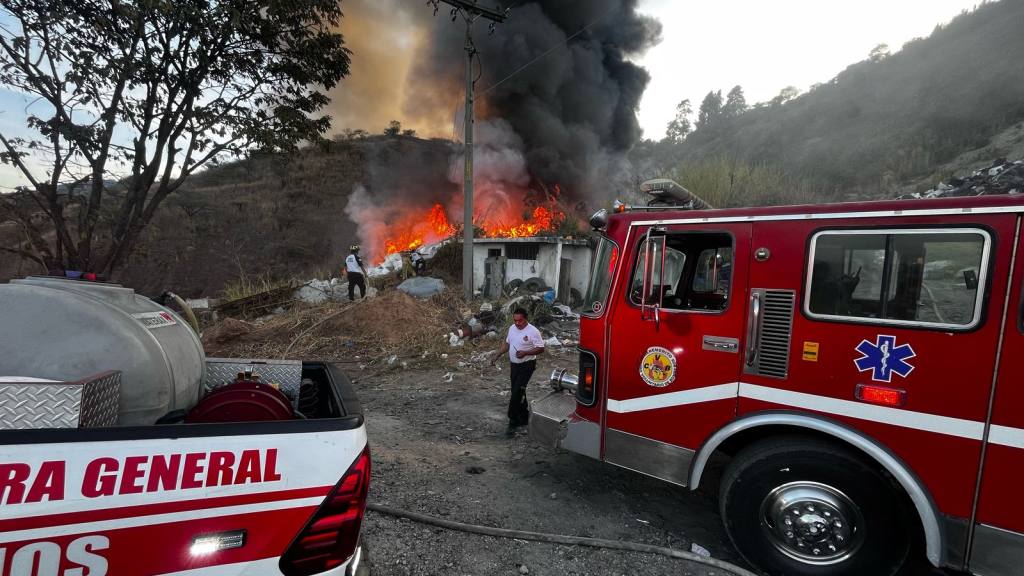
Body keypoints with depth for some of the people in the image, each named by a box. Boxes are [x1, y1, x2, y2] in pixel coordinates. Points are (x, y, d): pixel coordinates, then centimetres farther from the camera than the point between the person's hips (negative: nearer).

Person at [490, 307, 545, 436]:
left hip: (526, 366, -7)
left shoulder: (533, 331, -17)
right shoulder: (512, 328, 5)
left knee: (517, 393, -11)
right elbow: (507, 343, 17)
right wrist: (497, 355, 9)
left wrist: (525, 353, -26)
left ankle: (513, 422, -2)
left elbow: (541, 349, -15)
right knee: (518, 393, 15)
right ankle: (524, 419, 30)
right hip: (514, 365, 7)